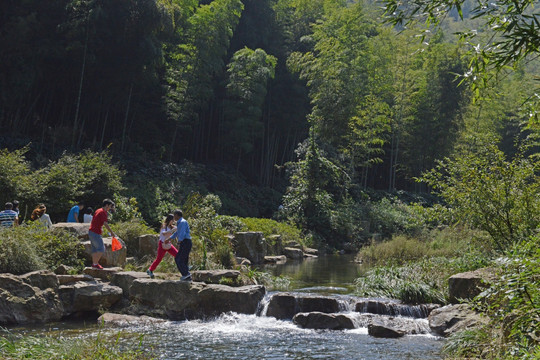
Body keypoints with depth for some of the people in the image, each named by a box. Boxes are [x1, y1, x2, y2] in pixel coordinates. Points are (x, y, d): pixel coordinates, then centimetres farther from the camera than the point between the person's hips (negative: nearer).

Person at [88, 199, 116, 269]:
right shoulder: (103, 212, -13)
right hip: (95, 233, -10)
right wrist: (112, 232, -11)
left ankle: (94, 264, 16)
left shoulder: (98, 210, 17)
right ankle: (95, 263, -7)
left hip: (91, 231, 10)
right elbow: (105, 224, -17)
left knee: (94, 249, 13)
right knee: (101, 248, -7)